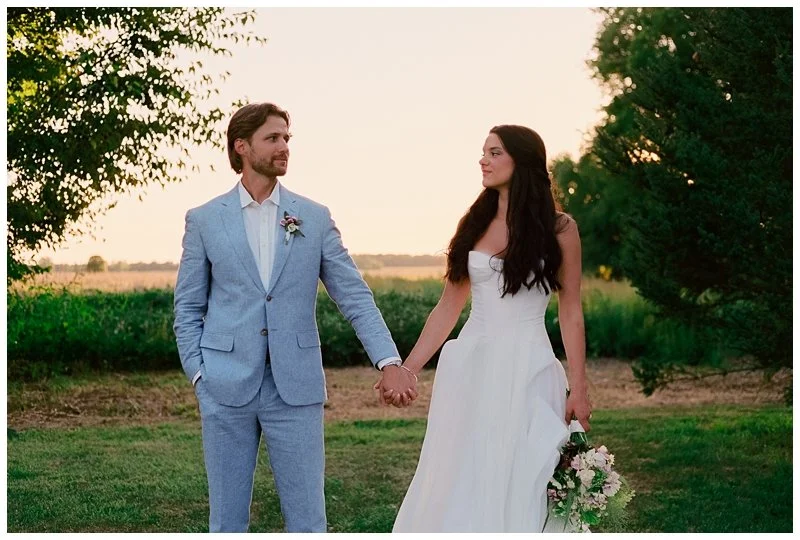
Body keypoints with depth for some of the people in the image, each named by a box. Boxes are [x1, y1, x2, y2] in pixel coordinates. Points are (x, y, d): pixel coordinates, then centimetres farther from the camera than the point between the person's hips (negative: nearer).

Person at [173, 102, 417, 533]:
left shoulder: (314, 218, 5)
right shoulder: (204, 220, 4)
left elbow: (354, 295, 2)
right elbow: (187, 308, 8)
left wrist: (389, 360, -10)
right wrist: (199, 375, -3)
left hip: (296, 388, 0)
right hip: (226, 388, 0)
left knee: (307, 518, 3)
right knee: (227, 519, 8)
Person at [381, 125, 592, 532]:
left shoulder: (557, 228, -1)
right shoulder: (474, 224, 9)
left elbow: (570, 313, 0)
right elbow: (448, 307, 10)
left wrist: (578, 389, -4)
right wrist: (406, 369, 5)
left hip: (527, 373, -3)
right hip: (470, 370, 3)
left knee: (516, 487, 0)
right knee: (456, 487, 4)